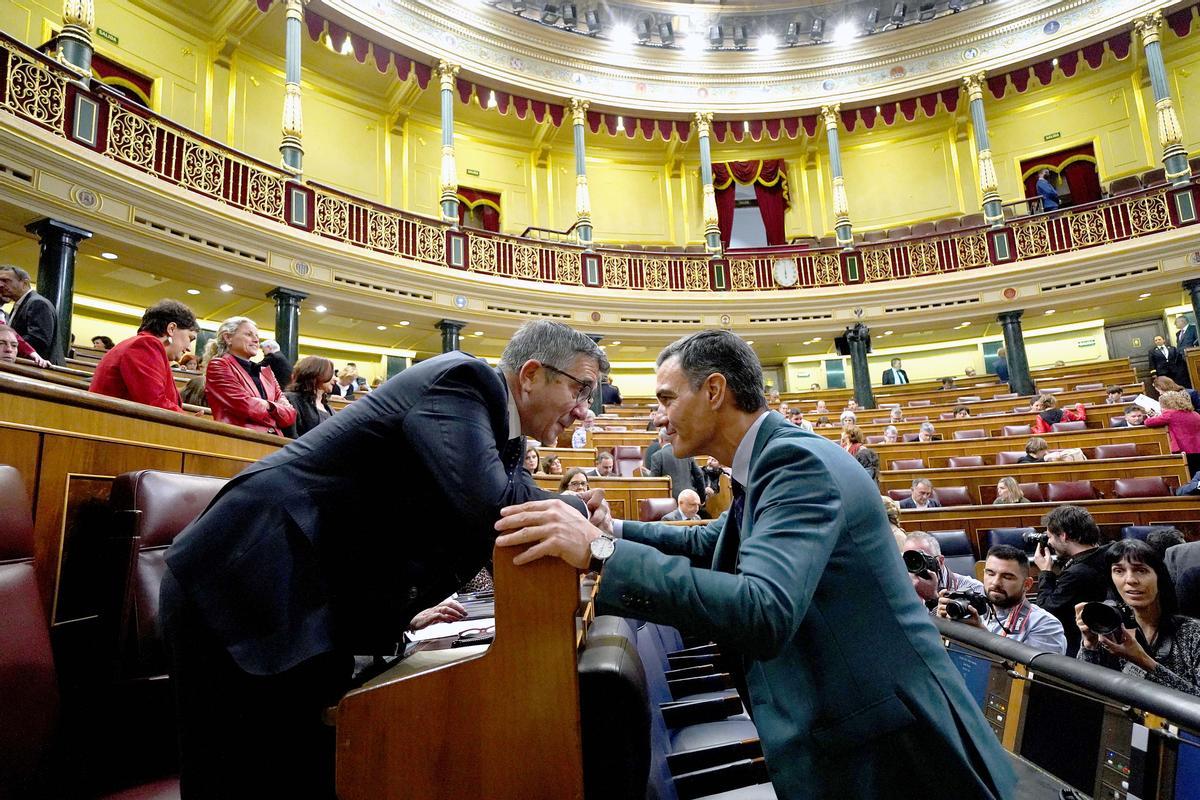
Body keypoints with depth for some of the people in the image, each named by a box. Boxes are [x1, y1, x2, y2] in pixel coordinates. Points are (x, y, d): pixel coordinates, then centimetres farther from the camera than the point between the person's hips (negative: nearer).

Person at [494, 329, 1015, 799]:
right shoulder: (774, 461, 5)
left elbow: (763, 612, -38)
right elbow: (708, 542, 20)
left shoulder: (800, 462, -25)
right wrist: (613, 531, 9)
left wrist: (602, 553, -37)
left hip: (885, 747, -9)